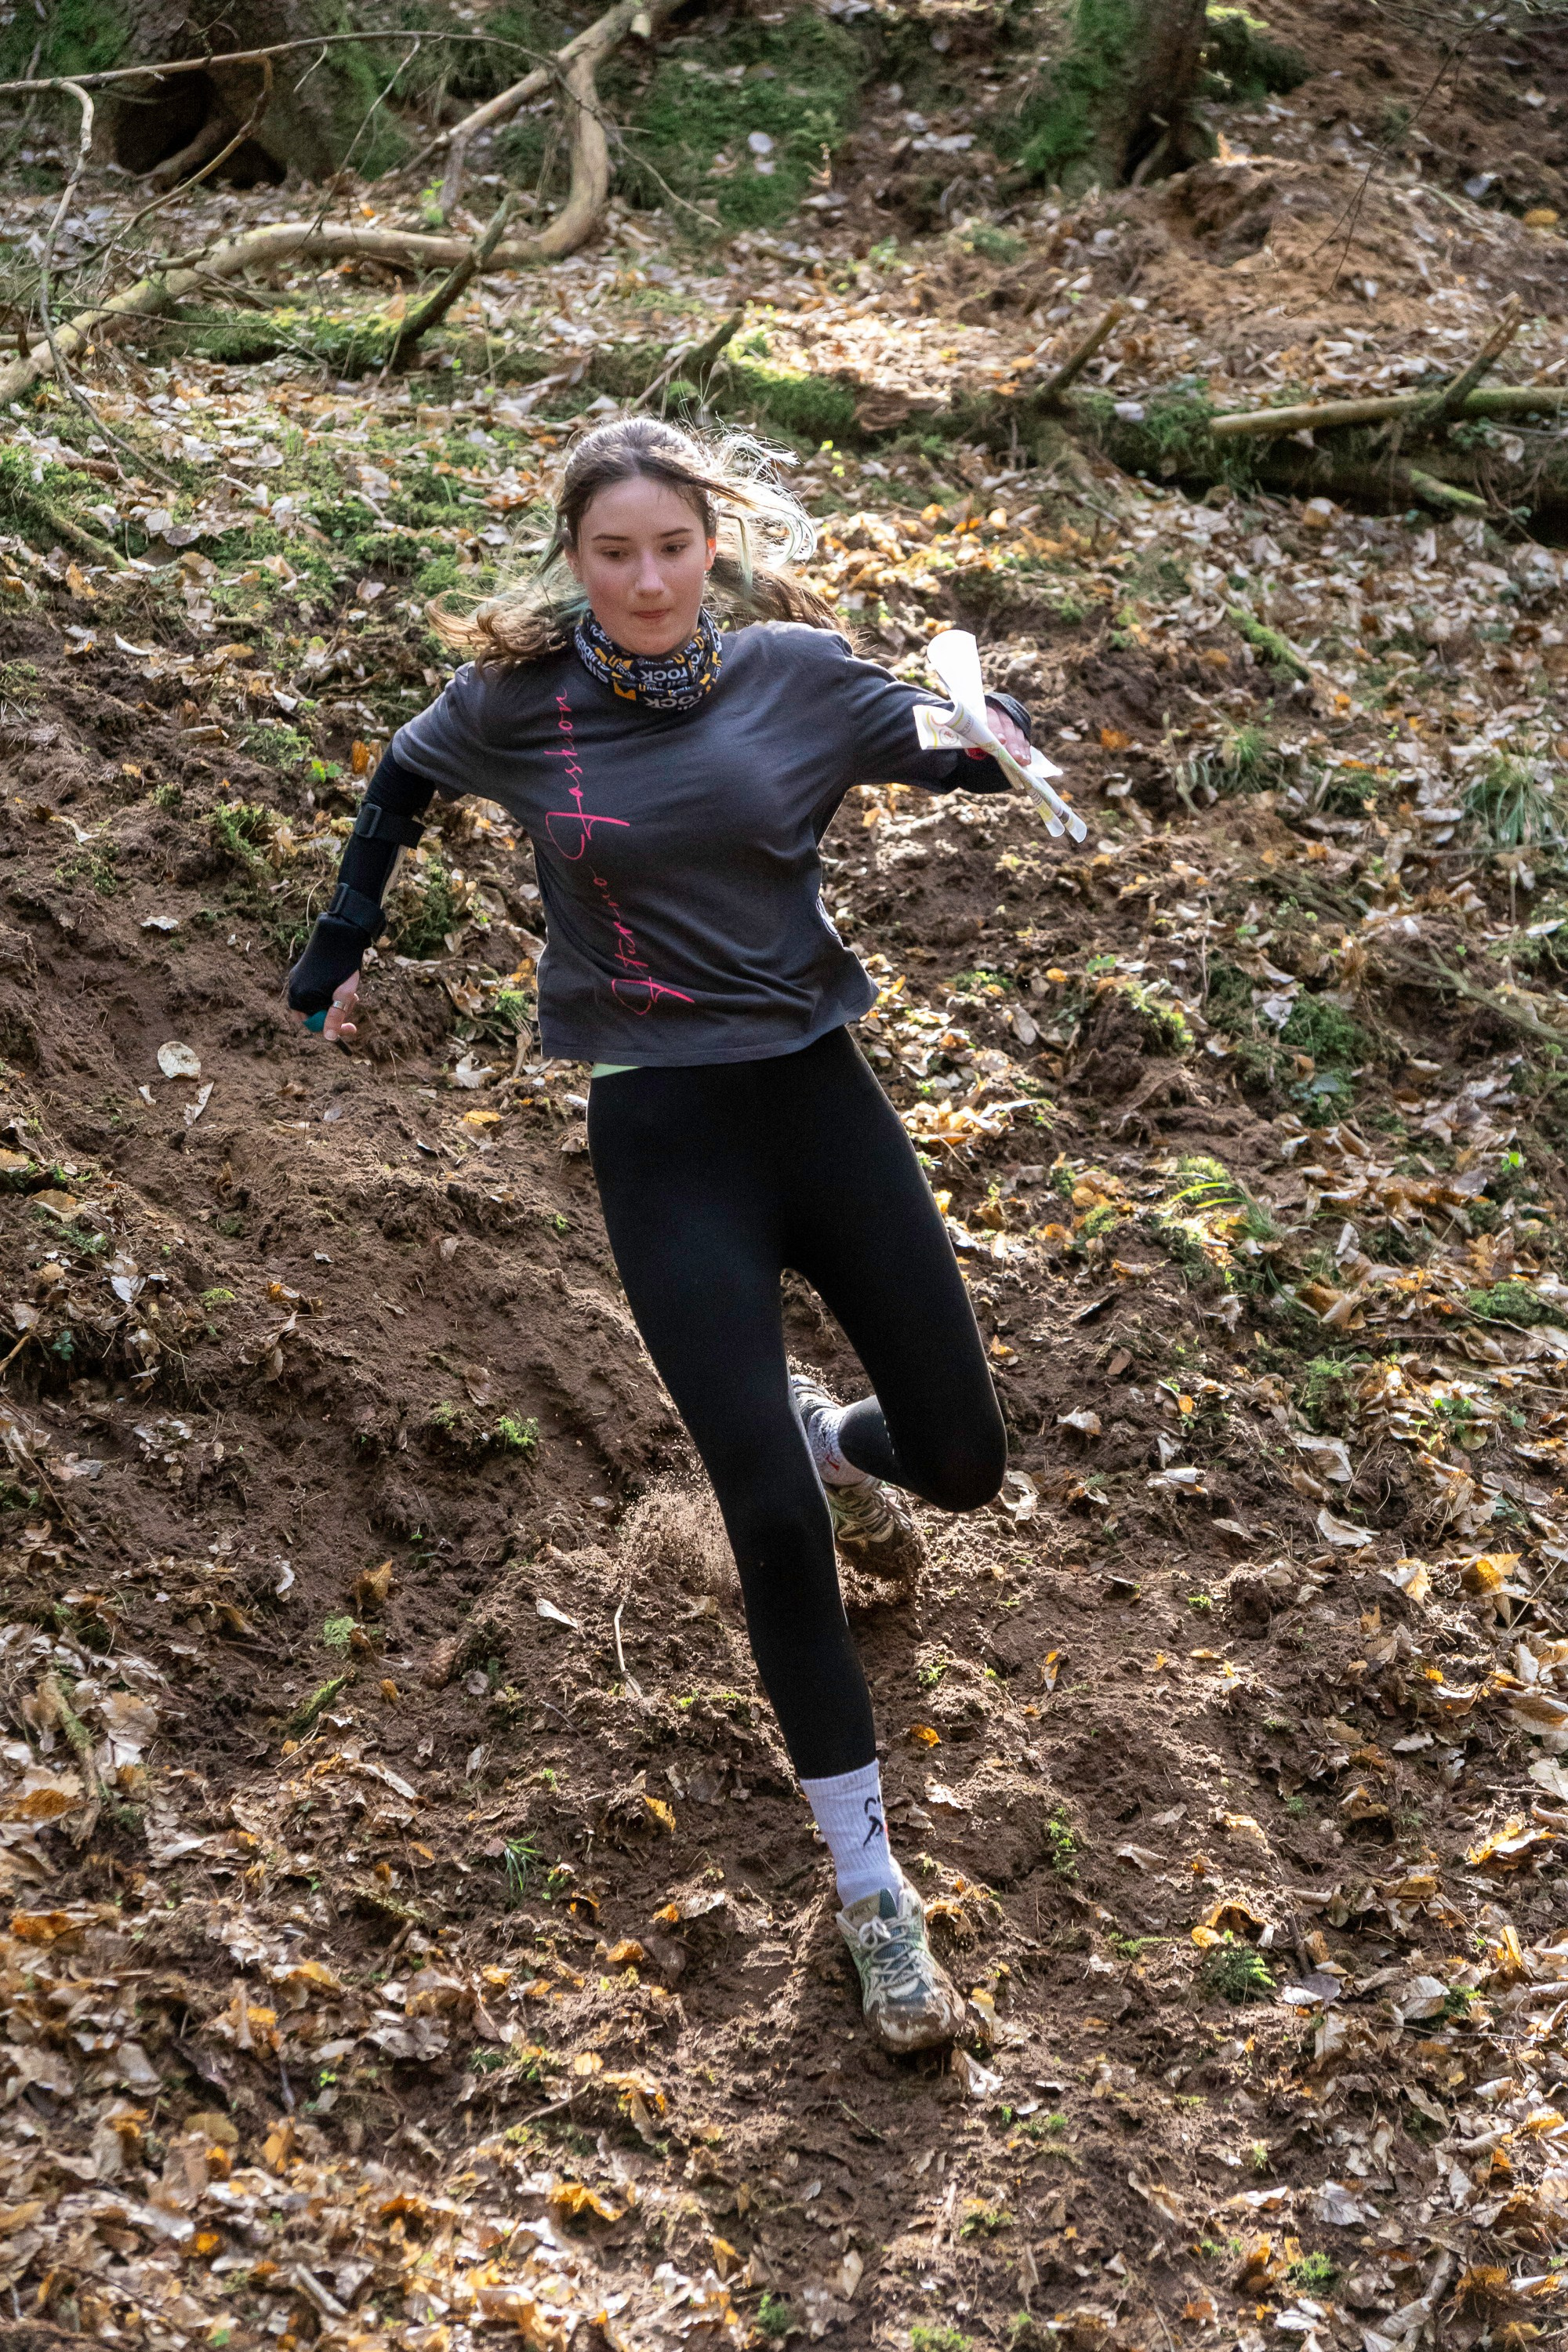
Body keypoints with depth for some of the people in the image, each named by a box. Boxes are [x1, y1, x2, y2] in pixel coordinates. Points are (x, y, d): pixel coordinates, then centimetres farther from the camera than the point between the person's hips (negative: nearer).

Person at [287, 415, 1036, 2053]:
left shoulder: (795, 671, -2)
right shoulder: (520, 694, -3)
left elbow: (970, 757, 6)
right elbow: (401, 786, 17)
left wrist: (996, 721, -17)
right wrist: (335, 957, 16)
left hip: (815, 1088, 2)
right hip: (660, 1131, -2)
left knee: (959, 1465, 6)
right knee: (774, 1526, -7)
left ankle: (825, 1436, 47)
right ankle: (871, 1892, 10)